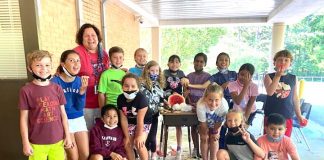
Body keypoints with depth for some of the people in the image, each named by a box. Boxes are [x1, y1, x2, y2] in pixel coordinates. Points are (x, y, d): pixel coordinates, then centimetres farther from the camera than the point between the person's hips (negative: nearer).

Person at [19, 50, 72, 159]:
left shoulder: (57, 88, -1)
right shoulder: (26, 90, -9)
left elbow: (63, 113, 4)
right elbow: (24, 118, -4)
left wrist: (67, 135, 5)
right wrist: (25, 143, -4)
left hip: (58, 140, 3)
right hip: (37, 143, -2)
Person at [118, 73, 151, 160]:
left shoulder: (141, 98, -32)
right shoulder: (120, 99, -18)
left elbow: (140, 120, -25)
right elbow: (123, 119, -11)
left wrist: (139, 136, -17)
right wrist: (127, 136, -8)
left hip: (144, 123, -4)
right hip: (130, 123, 5)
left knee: (139, 144, -18)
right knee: (127, 145, 1)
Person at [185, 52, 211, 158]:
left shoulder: (208, 76, -4)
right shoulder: (189, 76, 6)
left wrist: (191, 91, -22)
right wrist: (190, 103, -11)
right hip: (192, 105, 3)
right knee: (193, 126, 8)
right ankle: (196, 148, 22)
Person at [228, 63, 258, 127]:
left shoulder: (254, 86, -19)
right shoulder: (232, 84, -22)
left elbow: (250, 105, -17)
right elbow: (237, 102, -34)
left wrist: (245, 120, -23)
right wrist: (246, 86, -36)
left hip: (250, 112, 0)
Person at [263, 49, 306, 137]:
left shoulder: (293, 78, 3)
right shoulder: (269, 77, -5)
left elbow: (295, 98, 10)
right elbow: (270, 92, -22)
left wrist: (299, 116, 12)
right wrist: (277, 75, -27)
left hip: (287, 116, 2)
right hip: (271, 115, -2)